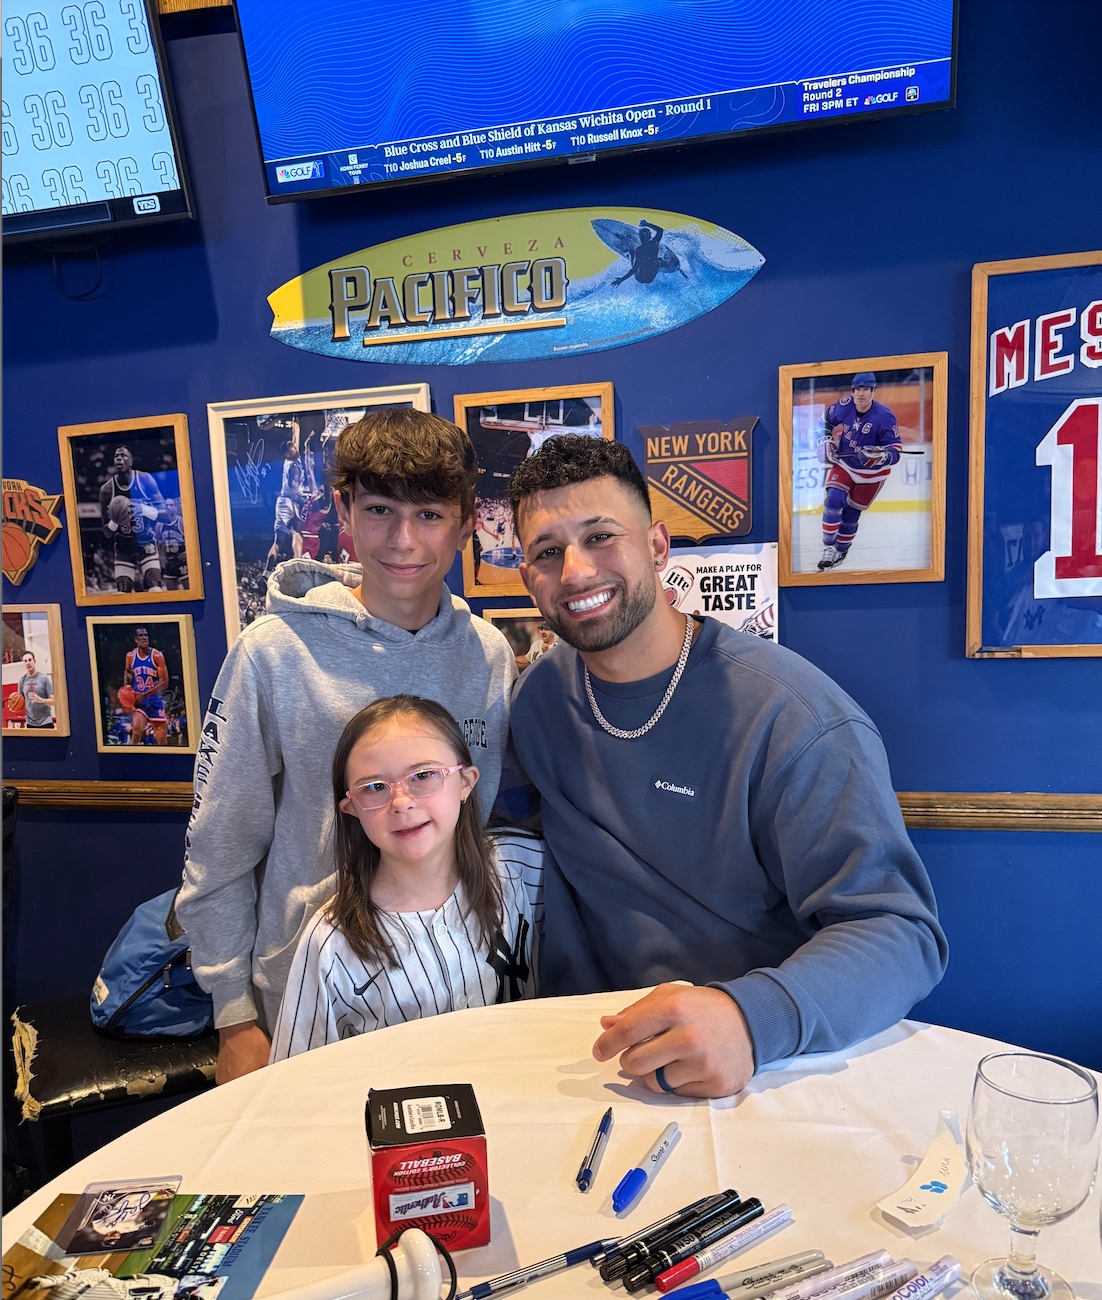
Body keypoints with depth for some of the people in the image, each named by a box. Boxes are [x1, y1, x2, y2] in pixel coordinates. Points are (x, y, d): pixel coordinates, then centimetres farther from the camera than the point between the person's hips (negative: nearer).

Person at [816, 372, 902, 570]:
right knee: (833, 501, -17)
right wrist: (827, 439, 3)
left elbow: (895, 450, -22)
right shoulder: (843, 406, -13)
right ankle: (828, 547, -7)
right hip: (843, 463, 3)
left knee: (851, 512, 4)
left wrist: (881, 455, -42)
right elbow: (828, 417, 11)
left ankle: (841, 550, 24)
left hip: (872, 472, -3)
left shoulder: (884, 417, -24)